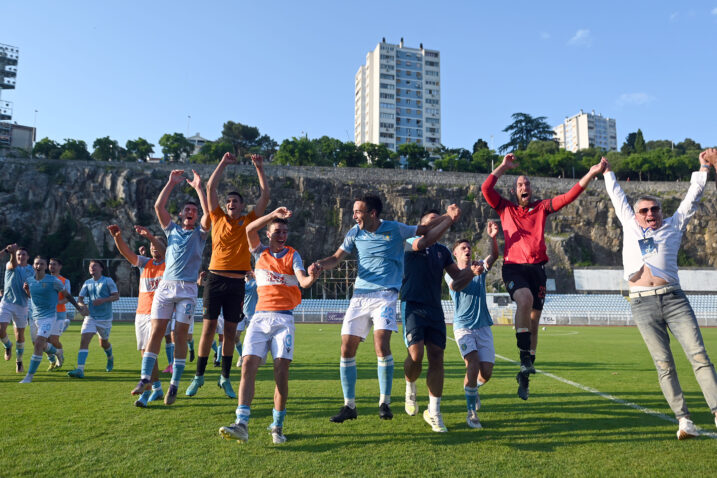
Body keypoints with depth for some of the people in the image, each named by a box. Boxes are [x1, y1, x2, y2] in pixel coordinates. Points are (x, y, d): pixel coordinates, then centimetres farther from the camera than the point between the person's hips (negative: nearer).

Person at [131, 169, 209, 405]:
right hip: (165, 286, 2)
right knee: (156, 331, -5)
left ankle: (174, 385, 2)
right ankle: (145, 377, 1)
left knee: (180, 335, -3)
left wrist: (198, 187, -3)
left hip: (187, 289, -2)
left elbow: (208, 212, -5)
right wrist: (171, 183, 7)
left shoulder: (199, 233, 12)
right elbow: (158, 206, 8)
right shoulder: (172, 229, 18)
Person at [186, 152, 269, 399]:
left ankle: (225, 378, 17)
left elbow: (265, 196, 4)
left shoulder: (248, 221, 8)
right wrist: (224, 163, 5)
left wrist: (260, 168, 2)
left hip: (237, 282, 1)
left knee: (230, 331, 6)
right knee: (208, 327, 1)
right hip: (215, 278, 0)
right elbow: (210, 187, 5)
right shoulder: (218, 218, 8)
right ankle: (199, 376, 14)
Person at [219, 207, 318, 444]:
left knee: (281, 371, -10)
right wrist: (273, 214, -10)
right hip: (260, 317, 2)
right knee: (248, 365, -13)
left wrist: (311, 278, -32)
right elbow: (249, 229, -4)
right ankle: (242, 424, -14)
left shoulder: (293, 255, 8)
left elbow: (303, 281, -9)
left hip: (284, 318, -2)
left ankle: (277, 426, 3)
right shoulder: (261, 253, 14)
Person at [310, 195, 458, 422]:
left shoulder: (395, 229, 0)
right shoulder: (355, 233, 8)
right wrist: (319, 265, -10)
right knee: (347, 349, -2)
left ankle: (385, 403, -1)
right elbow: (336, 258, 10)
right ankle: (349, 406, 13)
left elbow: (424, 229, 13)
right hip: (359, 295, 4)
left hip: (385, 295, -3)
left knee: (381, 344, -21)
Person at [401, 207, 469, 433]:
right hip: (412, 306, -5)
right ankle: (410, 388, 17)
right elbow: (425, 241, -23)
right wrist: (449, 218, -20)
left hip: (435, 309, 5)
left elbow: (458, 277, 21)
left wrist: (472, 270, 1)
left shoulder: (442, 251, 17)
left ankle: (433, 412, 13)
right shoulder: (410, 243, 1)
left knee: (436, 358, 0)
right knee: (416, 355, -16)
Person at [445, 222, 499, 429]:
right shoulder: (451, 273, 0)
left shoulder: (480, 267, 9)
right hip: (463, 326, -3)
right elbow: (455, 286, -24)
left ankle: (472, 388, 33)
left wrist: (493, 237, -31)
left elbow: (493, 256, -13)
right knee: (473, 364, -21)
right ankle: (471, 412, -6)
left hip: (483, 326, 3)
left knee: (486, 372, -2)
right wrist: (471, 273, -42)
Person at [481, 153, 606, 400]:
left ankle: (524, 377, 17)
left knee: (533, 321, 5)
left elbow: (569, 196, 8)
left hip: (537, 268, 3)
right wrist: (504, 166, 6)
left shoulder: (542, 207, 16)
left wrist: (591, 174, -2)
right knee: (525, 299, -35)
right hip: (513, 266, -3)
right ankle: (525, 358, -28)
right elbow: (486, 189, 1)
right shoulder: (506, 208, 12)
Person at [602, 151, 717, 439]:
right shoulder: (630, 226, 20)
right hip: (642, 303, 0)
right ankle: (683, 420, 3)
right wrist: (607, 173, 44)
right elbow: (618, 198, 33)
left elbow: (692, 199, 24)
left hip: (674, 298, 0)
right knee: (664, 365, -2)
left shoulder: (673, 226, 20)